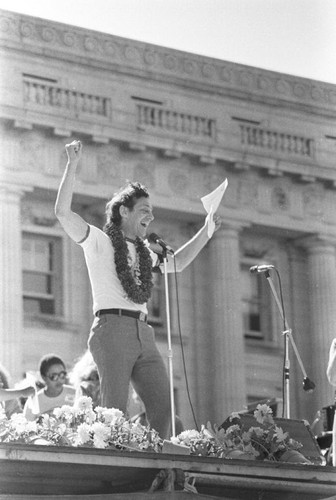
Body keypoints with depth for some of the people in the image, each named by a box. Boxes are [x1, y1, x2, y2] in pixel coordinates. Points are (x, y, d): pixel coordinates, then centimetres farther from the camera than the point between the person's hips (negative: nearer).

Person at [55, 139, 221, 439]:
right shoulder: (99, 242, 5)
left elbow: (177, 264, 39)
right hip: (112, 329, -7)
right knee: (116, 411, -15)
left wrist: (206, 232, 31)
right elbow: (63, 212, -8)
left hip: (143, 334, 7)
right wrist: (72, 165, -13)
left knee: (163, 408, -3)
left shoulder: (143, 252, 24)